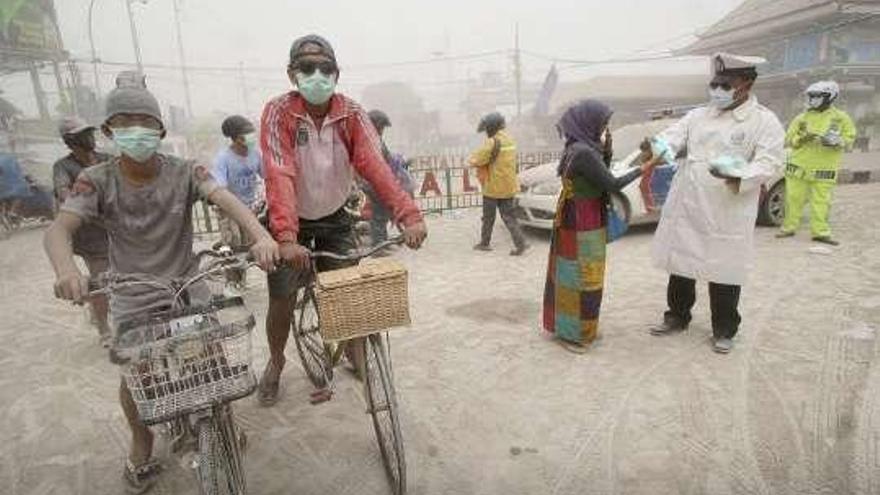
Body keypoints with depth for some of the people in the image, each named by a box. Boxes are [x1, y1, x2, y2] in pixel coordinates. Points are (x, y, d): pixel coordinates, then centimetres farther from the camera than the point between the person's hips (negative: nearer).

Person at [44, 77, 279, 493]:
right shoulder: (97, 180, -11)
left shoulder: (183, 173, -12)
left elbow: (226, 200, -28)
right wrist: (66, 269, -46)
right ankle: (141, 440, 35)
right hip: (131, 299, 0)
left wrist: (260, 236, -48)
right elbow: (59, 228, -22)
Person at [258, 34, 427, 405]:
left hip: (334, 218, 2)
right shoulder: (279, 112, -19)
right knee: (282, 300, 2)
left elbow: (375, 166, -26)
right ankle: (275, 363, 31)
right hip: (291, 221, -2)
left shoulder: (352, 114, -13)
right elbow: (279, 175, -31)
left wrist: (409, 215, -41)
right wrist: (286, 238, -45)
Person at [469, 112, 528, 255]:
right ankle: (520, 243, 0)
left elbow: (477, 160, -16)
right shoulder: (510, 140, 9)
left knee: (488, 217, 9)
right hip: (508, 186, 7)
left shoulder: (492, 142, -17)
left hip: (493, 186, -6)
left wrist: (471, 160, 5)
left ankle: (485, 243, 22)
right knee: (509, 216, 9)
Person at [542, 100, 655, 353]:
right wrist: (642, 169, -5)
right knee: (580, 278, 1)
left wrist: (606, 149, 4)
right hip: (582, 224, -10)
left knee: (580, 276, 17)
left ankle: (579, 327, 31)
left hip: (580, 220, 10)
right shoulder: (584, 152, -23)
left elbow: (601, 178, 15)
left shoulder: (582, 147, 7)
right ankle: (571, 333, 13)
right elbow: (612, 184, -17)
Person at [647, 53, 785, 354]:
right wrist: (660, 146, -25)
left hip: (727, 216, -4)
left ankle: (724, 330, 26)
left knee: (724, 275, 7)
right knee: (680, 267, 14)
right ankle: (677, 318, 33)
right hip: (685, 209, 4)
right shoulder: (697, 116, 10)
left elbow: (769, 164, -11)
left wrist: (736, 176, -31)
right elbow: (673, 136, 0)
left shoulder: (765, 122, -3)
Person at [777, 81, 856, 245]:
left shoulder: (841, 118, 5)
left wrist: (837, 142, -17)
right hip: (798, 167, 1)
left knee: (821, 202, -1)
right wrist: (801, 138, -14)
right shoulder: (802, 118, 7)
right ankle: (789, 228, 13)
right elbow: (788, 139, 5)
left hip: (824, 170, -1)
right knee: (794, 199, 4)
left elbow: (849, 140, 4)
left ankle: (820, 232, 5)